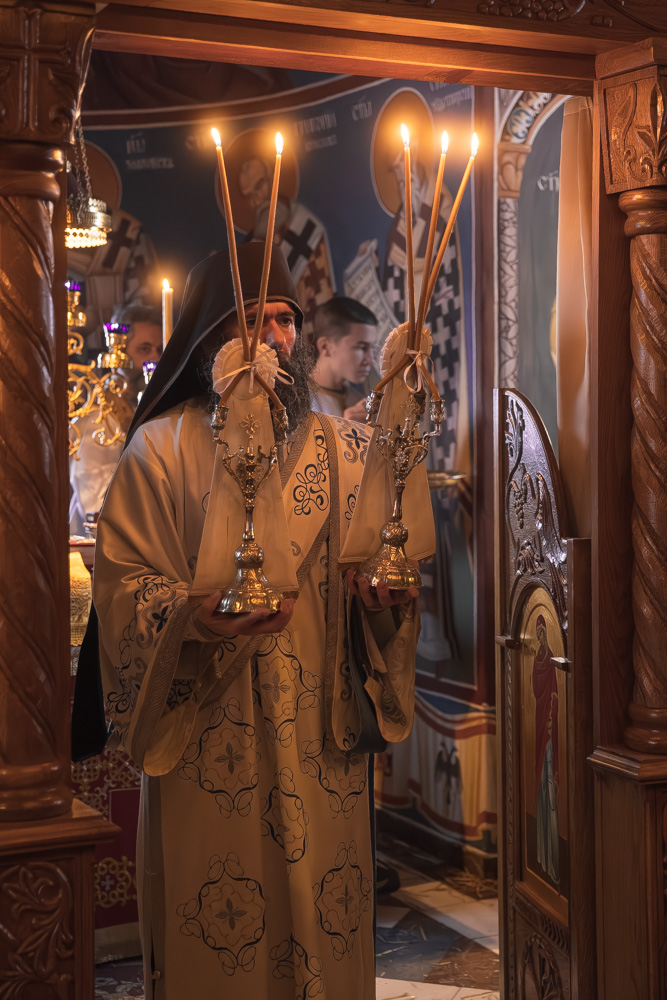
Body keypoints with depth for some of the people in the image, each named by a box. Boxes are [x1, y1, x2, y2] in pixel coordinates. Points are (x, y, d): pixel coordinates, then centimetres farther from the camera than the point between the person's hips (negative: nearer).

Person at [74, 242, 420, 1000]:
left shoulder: (341, 448, 11)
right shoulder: (162, 447, -1)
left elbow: (376, 569, 13)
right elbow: (122, 583, -6)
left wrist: (386, 598, -9)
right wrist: (194, 618, -25)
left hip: (322, 737, 3)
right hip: (208, 744, -3)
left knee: (326, 923, 9)